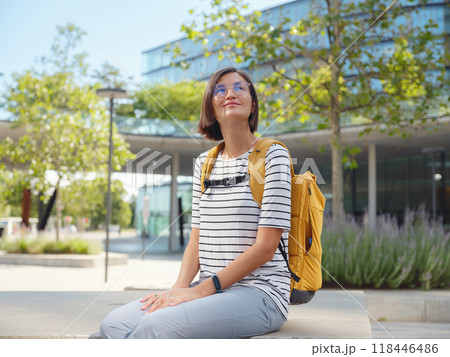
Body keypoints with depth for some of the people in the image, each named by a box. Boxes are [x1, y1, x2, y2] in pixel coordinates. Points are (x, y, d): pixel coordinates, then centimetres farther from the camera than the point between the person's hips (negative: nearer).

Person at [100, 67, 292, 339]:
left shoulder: (272, 155, -3)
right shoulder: (205, 163, 17)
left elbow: (267, 245, -10)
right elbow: (197, 239, 14)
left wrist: (202, 289, -14)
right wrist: (180, 287, -5)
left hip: (259, 292, -6)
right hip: (209, 291, 6)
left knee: (156, 325, -29)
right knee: (114, 324, -14)